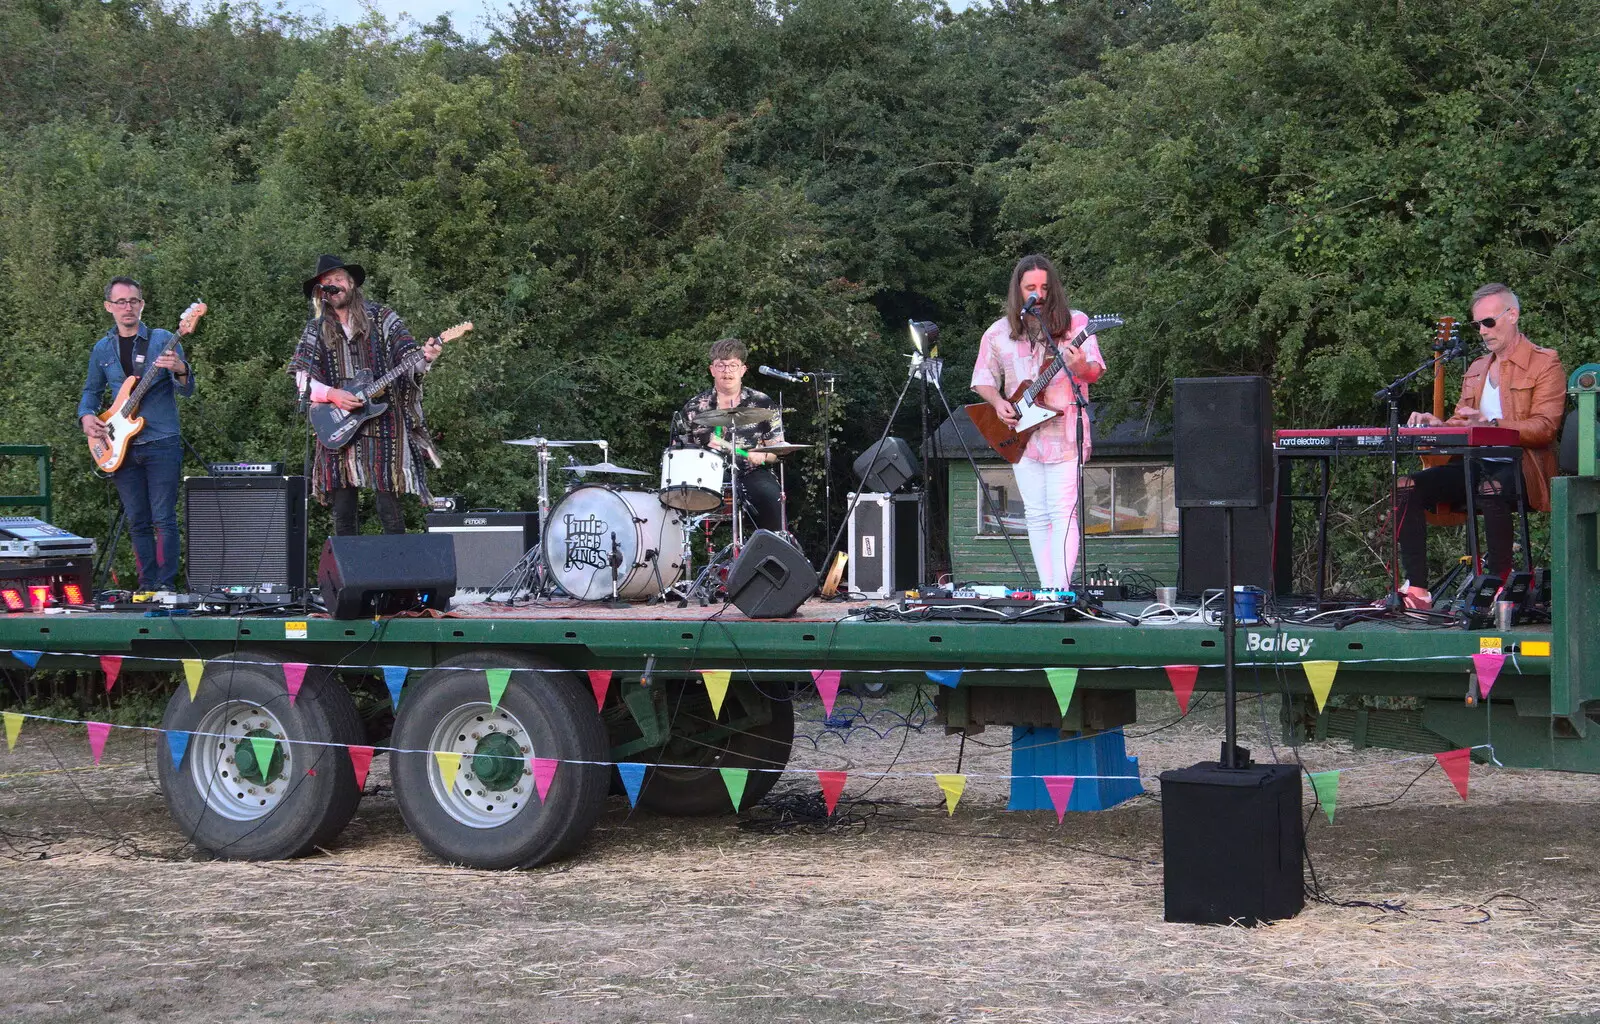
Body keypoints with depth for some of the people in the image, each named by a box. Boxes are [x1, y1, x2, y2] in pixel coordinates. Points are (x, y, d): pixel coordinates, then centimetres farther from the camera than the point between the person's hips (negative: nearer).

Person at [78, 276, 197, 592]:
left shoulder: (163, 340, -1)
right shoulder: (102, 349, 11)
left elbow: (186, 391, -6)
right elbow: (92, 390, 23)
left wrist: (181, 371, -28)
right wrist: (86, 416, 2)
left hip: (161, 444, -4)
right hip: (121, 447, 4)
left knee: (163, 519, -9)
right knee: (137, 523, 7)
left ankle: (166, 586, -8)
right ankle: (147, 586, 13)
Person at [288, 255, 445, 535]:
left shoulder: (381, 318, 8)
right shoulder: (315, 330, 12)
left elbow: (408, 356, 2)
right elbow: (302, 377, 5)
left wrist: (425, 358, -21)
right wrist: (332, 395, -12)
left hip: (383, 422, -2)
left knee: (389, 507, -7)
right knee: (344, 512, 1)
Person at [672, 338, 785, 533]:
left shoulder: (762, 405, 9)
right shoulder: (694, 408, 11)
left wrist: (762, 455, -12)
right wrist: (705, 450, -8)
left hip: (751, 473, 0)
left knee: (770, 496, -33)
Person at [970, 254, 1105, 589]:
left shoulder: (1075, 322, 2)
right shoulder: (999, 333, 10)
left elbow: (1095, 372, -3)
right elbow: (983, 380, 15)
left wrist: (1081, 368, -26)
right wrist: (999, 402, -4)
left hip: (1064, 432, -4)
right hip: (1020, 434, 4)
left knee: (1063, 512, -12)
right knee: (1036, 516, 5)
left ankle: (1062, 590, -15)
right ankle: (1047, 591, 8)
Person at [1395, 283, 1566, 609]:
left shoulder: (1545, 363, 0)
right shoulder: (1477, 369, 23)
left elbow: (1544, 428, -12)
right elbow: (1461, 423, 24)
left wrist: (1493, 425, -27)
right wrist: (1437, 424, 0)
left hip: (1521, 469, -7)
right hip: (1478, 467, 7)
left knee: (1490, 489, -41)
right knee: (1409, 486, -15)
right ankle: (1416, 590, -20)